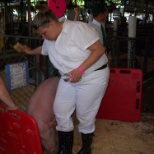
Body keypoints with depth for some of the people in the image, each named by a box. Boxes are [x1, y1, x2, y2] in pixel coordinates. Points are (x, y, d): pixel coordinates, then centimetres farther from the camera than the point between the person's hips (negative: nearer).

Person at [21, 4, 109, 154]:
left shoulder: (77, 29, -21)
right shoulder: (50, 39, 5)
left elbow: (99, 49, -25)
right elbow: (44, 49, 30)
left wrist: (80, 69, -29)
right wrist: (30, 51, 39)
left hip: (92, 77, -8)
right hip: (69, 79, 8)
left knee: (85, 115, 2)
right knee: (60, 110, 6)